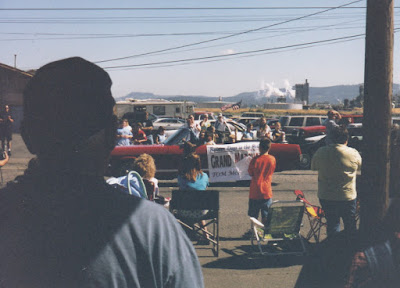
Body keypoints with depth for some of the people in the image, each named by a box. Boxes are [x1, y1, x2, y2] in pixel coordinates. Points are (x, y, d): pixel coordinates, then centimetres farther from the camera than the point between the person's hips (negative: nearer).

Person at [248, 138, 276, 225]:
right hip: (267, 192, 2)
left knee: (253, 216, 9)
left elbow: (250, 173, -2)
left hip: (255, 192, -2)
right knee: (266, 216, 9)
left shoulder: (255, 159, -13)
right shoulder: (272, 159, -3)